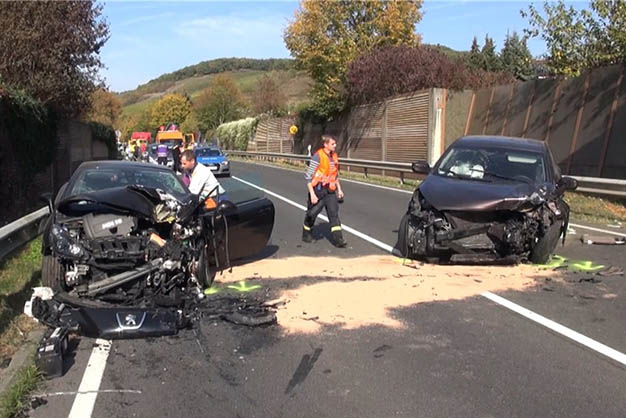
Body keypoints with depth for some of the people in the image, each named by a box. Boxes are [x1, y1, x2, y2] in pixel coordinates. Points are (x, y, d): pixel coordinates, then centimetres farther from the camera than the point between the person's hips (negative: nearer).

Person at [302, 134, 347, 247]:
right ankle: (306, 234, 30)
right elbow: (308, 176, -15)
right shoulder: (317, 157, -15)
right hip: (318, 190, -5)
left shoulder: (334, 156, 7)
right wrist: (312, 194, -19)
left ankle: (338, 239, -8)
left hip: (330, 190, 5)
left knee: (334, 213, -5)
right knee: (312, 214, 9)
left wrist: (339, 189, 14)